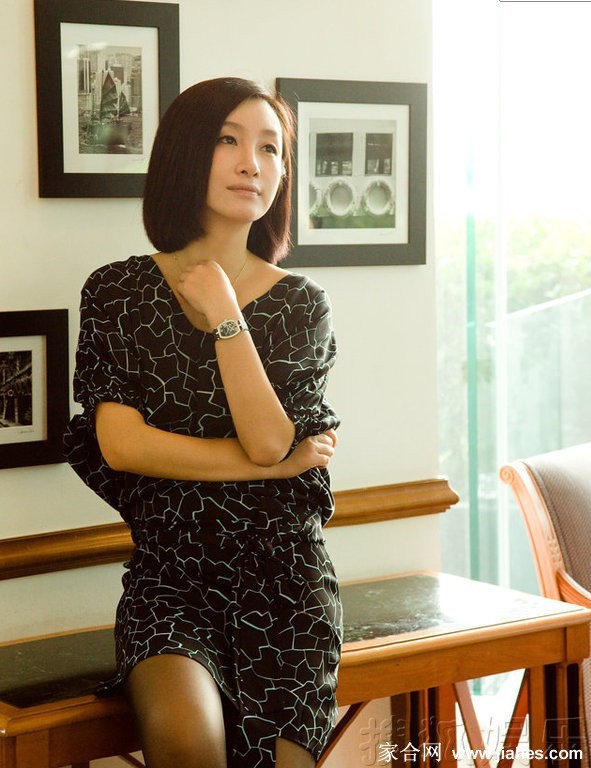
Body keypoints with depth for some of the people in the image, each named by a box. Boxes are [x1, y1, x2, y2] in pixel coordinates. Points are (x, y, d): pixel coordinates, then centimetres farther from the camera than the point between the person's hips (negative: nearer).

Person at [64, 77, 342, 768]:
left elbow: (269, 437, -10)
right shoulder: (117, 292, 4)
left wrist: (224, 314, -6)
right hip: (167, 575, -1)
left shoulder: (300, 304, 6)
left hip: (282, 576, 1)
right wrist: (278, 462, -7)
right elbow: (119, 445, -8)